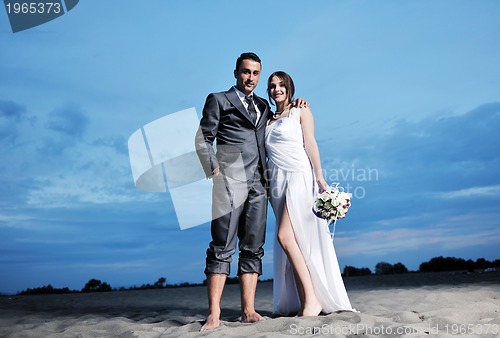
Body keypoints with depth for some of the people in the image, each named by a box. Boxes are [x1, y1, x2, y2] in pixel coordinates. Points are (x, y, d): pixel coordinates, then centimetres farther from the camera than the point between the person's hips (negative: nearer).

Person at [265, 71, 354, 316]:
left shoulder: (301, 111, 7)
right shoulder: (268, 119, 21)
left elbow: (310, 144, -2)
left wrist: (320, 177, -12)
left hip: (298, 176, -5)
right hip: (276, 181, 6)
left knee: (285, 236, -20)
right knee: (292, 242, 1)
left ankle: (313, 300, -14)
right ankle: (302, 304, 5)